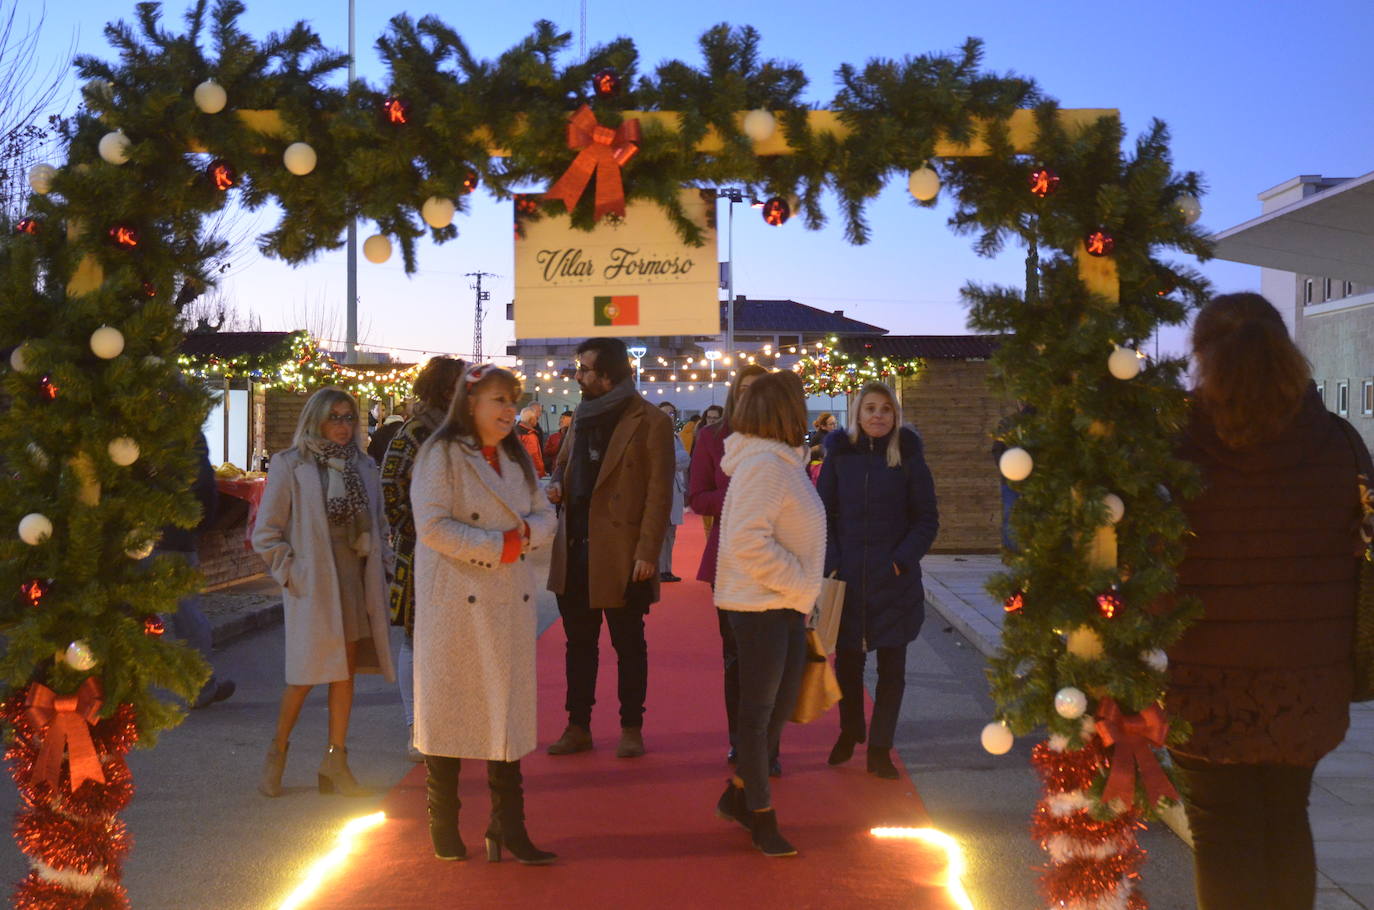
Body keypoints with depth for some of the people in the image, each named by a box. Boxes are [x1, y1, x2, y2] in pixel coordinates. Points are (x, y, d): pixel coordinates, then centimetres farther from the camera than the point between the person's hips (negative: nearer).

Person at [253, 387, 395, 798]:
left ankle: (336, 760, 13)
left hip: (356, 582, 5)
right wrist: (288, 573, -8)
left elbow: (379, 523, 20)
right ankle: (277, 754, 19)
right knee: (305, 677, -1)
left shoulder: (363, 466, 11)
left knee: (346, 671, 6)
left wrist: (380, 565, 9)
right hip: (313, 584, -4)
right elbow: (266, 532, -2)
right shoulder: (290, 465, -3)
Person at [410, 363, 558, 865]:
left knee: (509, 712, 6)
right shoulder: (440, 455, -7)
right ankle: (444, 826, 16)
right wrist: (498, 546, -16)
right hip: (456, 603, -6)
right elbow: (433, 526, -16)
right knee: (449, 711, 2)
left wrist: (525, 532, -10)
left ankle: (509, 828, 12)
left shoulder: (517, 459, 15)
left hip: (512, 602, 6)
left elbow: (546, 517, 13)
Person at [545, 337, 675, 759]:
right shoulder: (582, 416, 12)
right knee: (579, 642, 12)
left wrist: (648, 551, -17)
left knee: (628, 644, 6)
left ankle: (631, 728, 16)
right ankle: (578, 727, 21)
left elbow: (659, 493, -11)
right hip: (576, 550, 7)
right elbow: (563, 463, 25)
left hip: (621, 554, -6)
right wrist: (557, 485, 1)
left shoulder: (650, 422, -9)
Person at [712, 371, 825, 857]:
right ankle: (761, 818, 13)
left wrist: (802, 590, 11)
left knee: (781, 705, 15)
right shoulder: (763, 465, -19)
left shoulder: (781, 461, 13)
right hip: (761, 606, -10)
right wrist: (798, 584, -18)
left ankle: (737, 795, 28)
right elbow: (749, 542, -26)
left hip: (786, 604, 10)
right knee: (759, 711, 2)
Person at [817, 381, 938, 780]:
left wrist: (903, 559, -11)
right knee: (847, 661, 8)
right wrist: (830, 562, -7)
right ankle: (850, 732, 30)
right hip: (847, 579, 1)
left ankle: (880, 748, 11)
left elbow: (927, 519, 2)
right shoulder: (839, 456, 3)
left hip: (894, 581, -1)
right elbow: (823, 515, 6)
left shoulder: (908, 458, -1)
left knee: (891, 665, 2)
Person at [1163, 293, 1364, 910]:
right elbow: (1361, 548, 2)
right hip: (1307, 683, 3)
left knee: (1221, 831, 10)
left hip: (1206, 682, -3)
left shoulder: (1173, 446, -14)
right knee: (1286, 820, 21)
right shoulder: (1337, 443, -5)